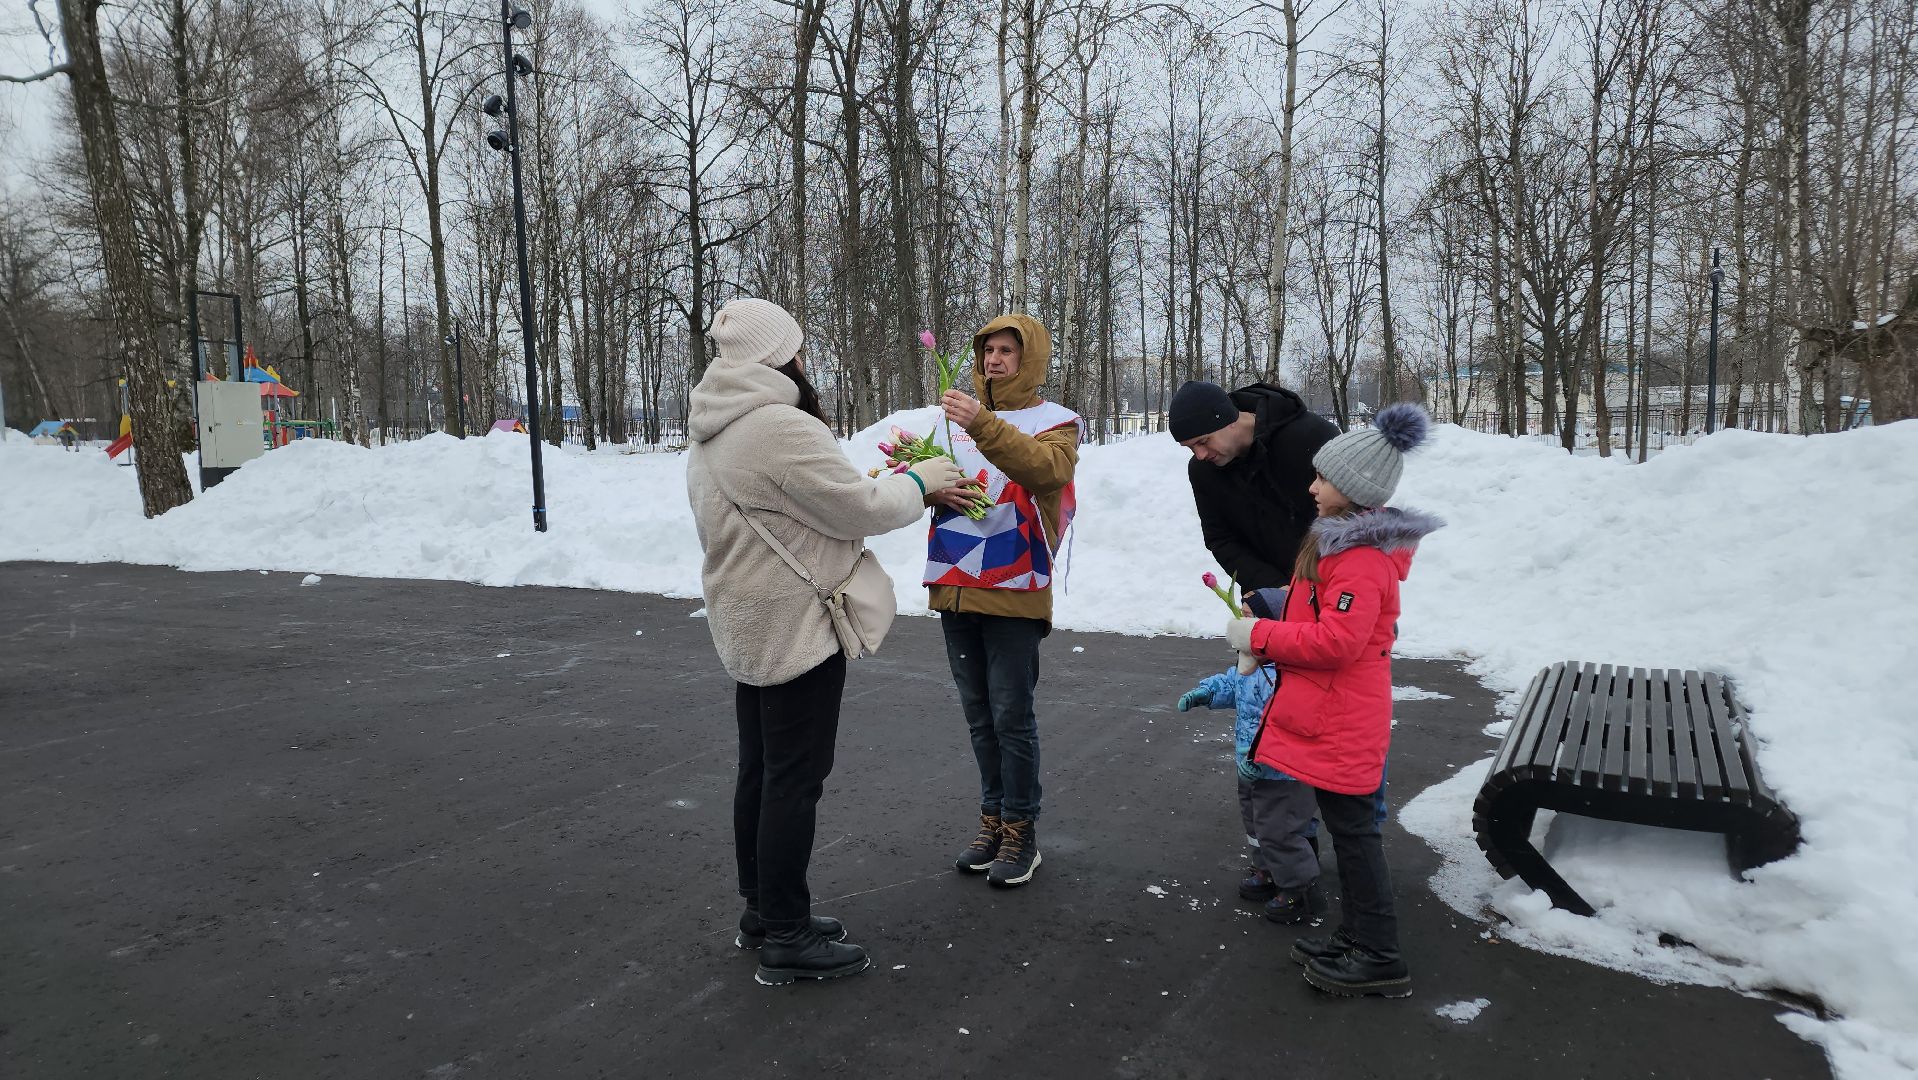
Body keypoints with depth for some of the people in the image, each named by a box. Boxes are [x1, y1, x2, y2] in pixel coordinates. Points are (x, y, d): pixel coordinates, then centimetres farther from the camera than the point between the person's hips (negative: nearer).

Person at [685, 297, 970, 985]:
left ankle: (763, 910, 29)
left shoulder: (712, 434, 11)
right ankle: (787, 939, 7)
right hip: (794, 628, -10)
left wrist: (892, 486, 8)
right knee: (795, 779, -2)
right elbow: (857, 510, -18)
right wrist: (918, 482, -1)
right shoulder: (781, 427, -22)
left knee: (759, 771, 16)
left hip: (747, 628, 10)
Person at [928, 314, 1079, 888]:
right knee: (979, 716, 13)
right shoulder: (956, 415, 13)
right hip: (955, 585, 5)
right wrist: (935, 486, -9)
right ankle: (993, 819, 26)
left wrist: (983, 425, -33)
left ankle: (1021, 831, 13)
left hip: (1013, 589, -5)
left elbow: (1046, 468, -22)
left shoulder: (1055, 420, 0)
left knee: (1012, 717, -1)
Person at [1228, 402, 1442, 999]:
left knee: (1353, 831, -1)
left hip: (1342, 725, -11)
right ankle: (1355, 938, 30)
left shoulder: (1361, 559, -22)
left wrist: (1259, 635, -19)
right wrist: (1265, 632, 9)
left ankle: (1380, 959, 11)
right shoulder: (1344, 540, 12)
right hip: (1334, 719, 11)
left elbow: (1336, 641, -28)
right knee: (1348, 829, 17)